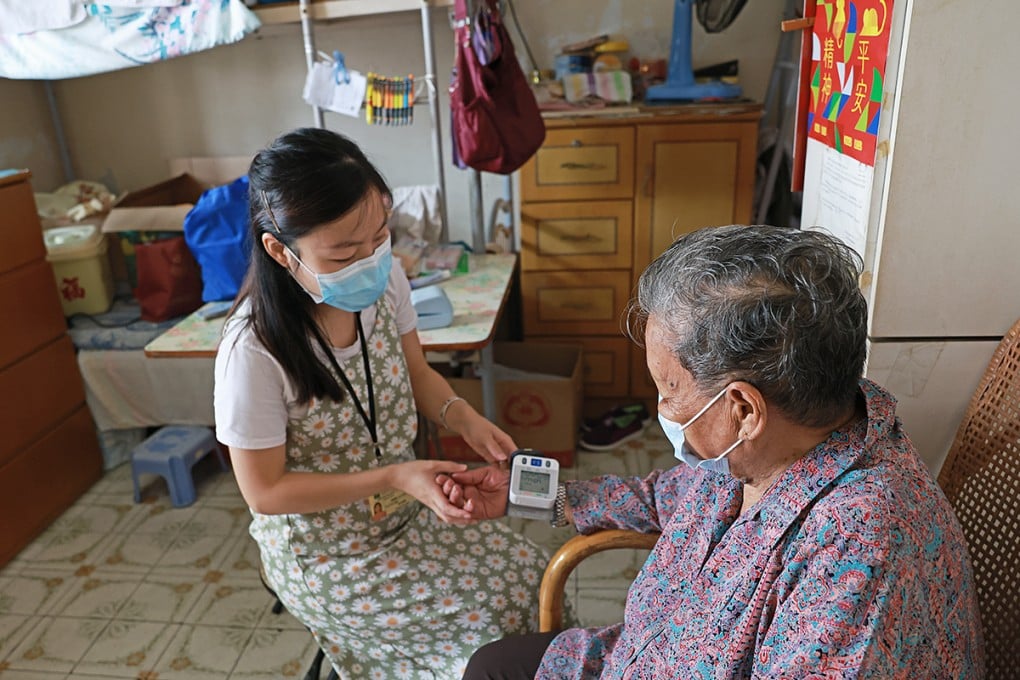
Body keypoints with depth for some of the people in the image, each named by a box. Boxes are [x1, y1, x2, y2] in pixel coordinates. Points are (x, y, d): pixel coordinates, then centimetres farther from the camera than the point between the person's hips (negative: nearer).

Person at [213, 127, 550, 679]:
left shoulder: (385, 281, -14)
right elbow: (265, 491, -19)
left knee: (530, 571, -3)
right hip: (324, 553, -5)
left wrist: (462, 417, -16)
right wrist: (393, 478, -27)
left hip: (405, 509, 5)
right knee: (493, 613, -9)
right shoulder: (255, 348, -29)